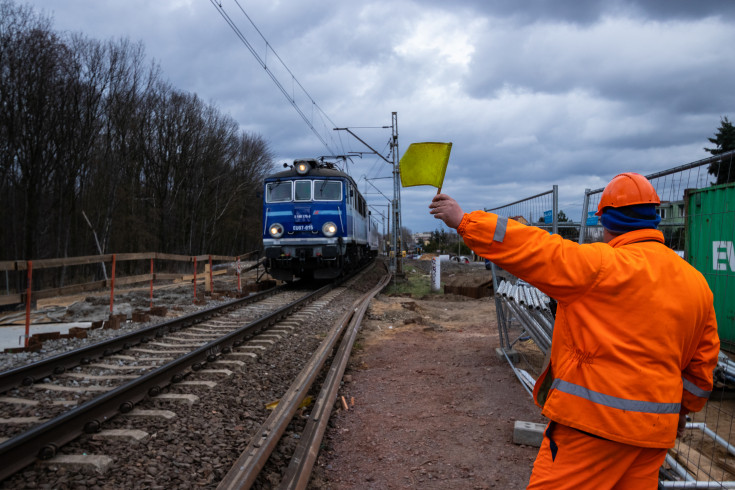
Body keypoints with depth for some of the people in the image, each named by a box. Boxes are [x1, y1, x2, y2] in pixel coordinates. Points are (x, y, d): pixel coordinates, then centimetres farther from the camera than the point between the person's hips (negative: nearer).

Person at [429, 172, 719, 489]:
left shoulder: (606, 265, -14)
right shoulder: (696, 282, 9)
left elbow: (535, 250, -18)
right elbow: (704, 358, 15)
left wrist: (465, 222, -11)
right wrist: (683, 407, 29)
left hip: (594, 420, -7)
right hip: (654, 428, 8)